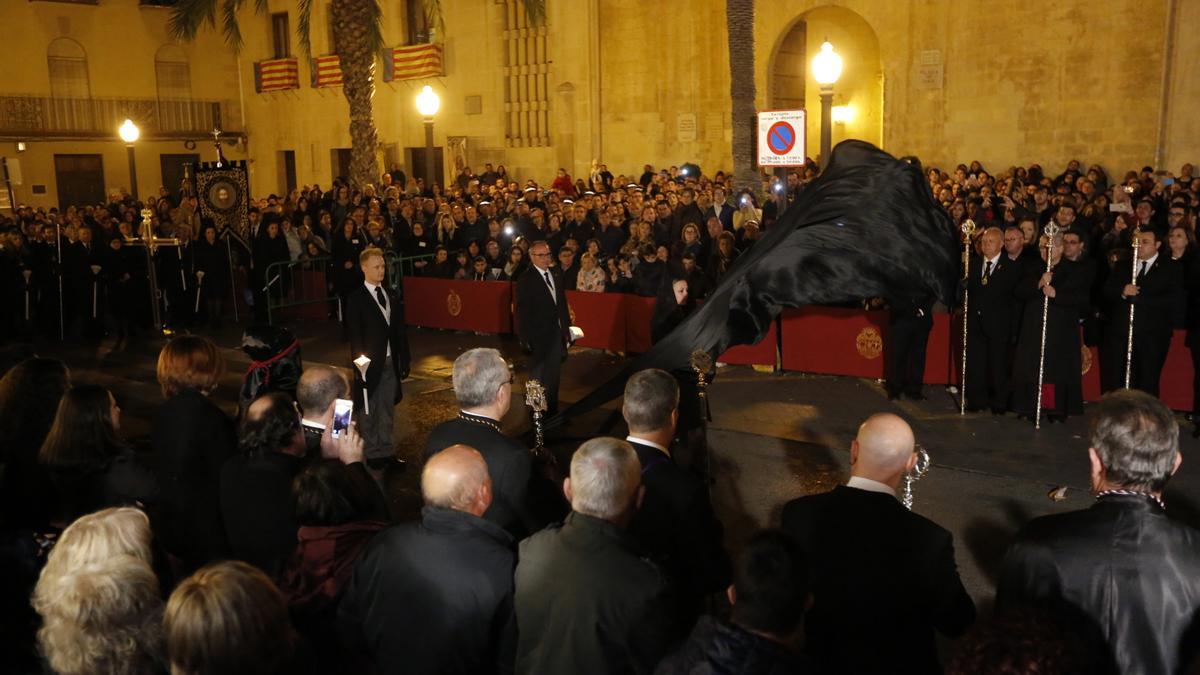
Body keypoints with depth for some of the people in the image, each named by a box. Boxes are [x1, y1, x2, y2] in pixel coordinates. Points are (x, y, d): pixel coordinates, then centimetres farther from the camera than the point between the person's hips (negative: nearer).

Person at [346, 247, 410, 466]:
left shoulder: (392, 295, 9)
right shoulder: (355, 298, -7)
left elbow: (400, 330, 10)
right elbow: (354, 335, -10)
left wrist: (404, 360, 7)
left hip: (391, 362, 5)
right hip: (370, 363, -5)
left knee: (387, 408, 14)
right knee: (368, 411, 6)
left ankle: (385, 450, 25)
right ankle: (371, 453, 17)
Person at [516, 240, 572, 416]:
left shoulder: (556, 275, 7)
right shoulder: (525, 281, -12)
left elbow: (562, 303, 12)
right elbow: (522, 311, -13)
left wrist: (566, 327, 9)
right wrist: (526, 339, -16)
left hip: (556, 334, 6)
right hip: (538, 336, -6)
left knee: (554, 375, 15)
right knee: (538, 376, 6)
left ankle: (552, 409, 28)